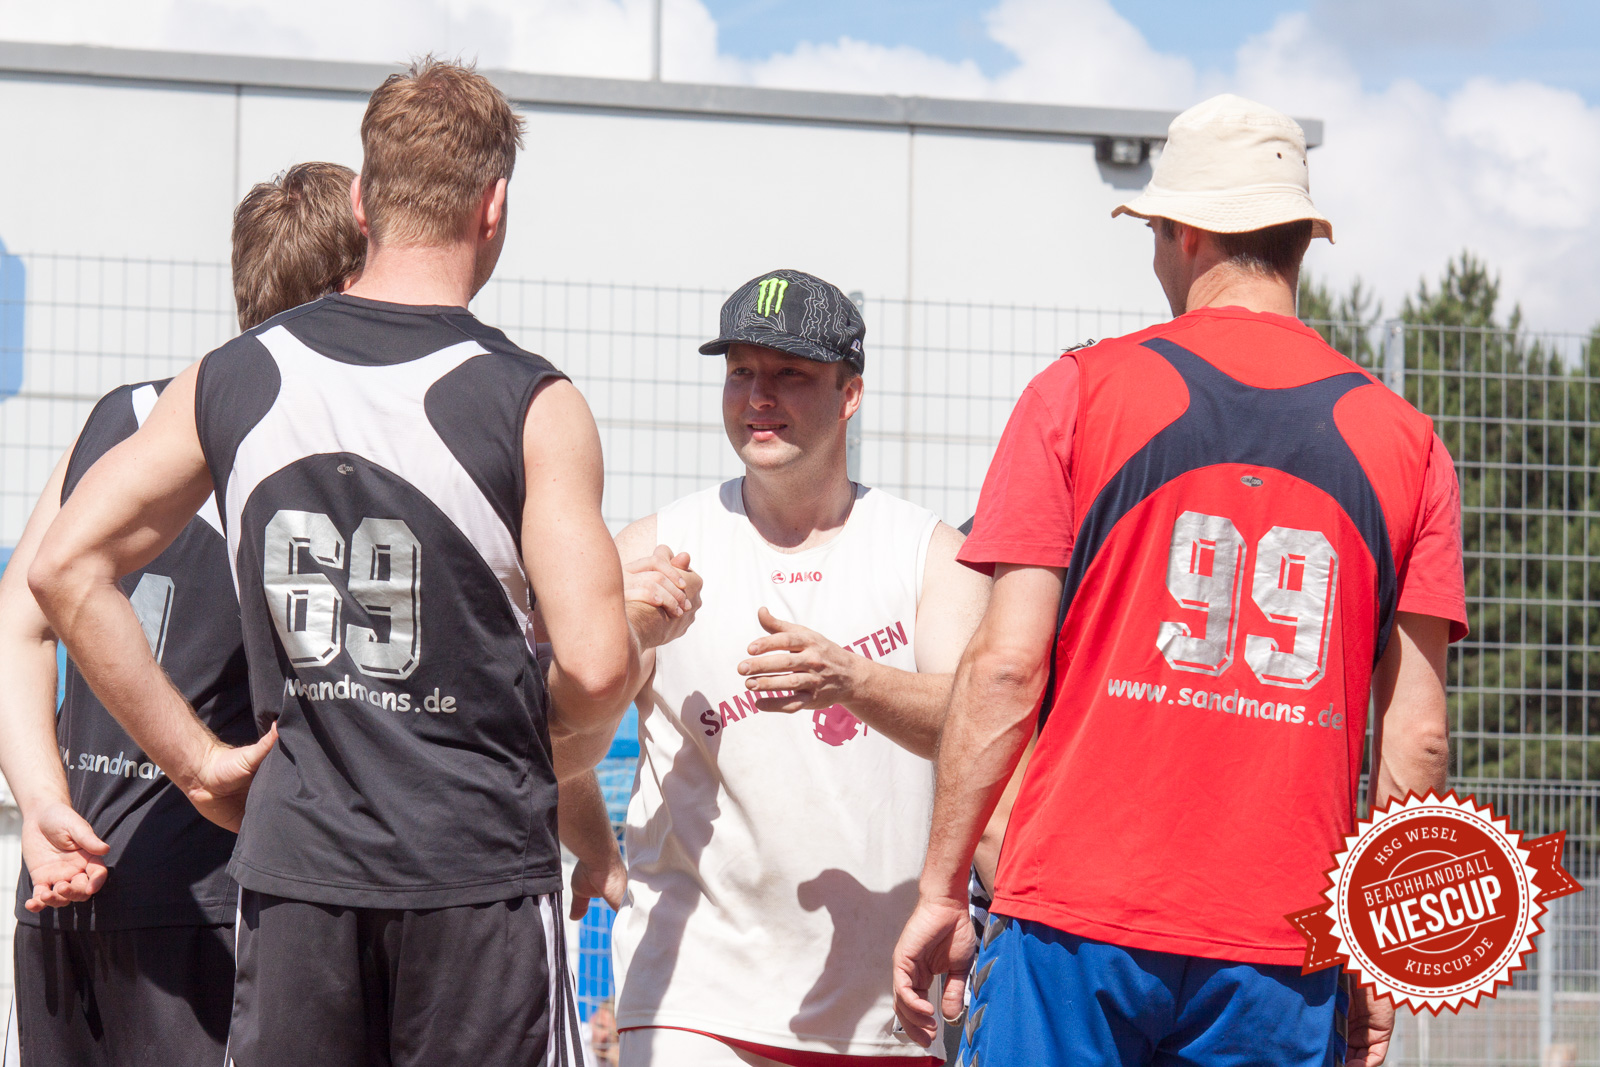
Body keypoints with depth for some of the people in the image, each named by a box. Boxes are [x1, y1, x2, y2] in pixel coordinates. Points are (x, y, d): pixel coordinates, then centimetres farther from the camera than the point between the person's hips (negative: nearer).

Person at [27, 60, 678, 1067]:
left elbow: (66, 567, 3)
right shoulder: (534, 406, -9)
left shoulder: (233, 381, 4)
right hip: (479, 873, -3)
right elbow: (595, 667, -14)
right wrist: (538, 770, 7)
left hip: (294, 869, 4)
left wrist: (197, 757, 6)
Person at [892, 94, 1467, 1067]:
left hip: (1079, 920, -2)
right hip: (1284, 953, 2)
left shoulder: (1080, 392, 1)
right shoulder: (1407, 442, 6)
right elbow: (1417, 733, 4)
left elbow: (1007, 670, -4)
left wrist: (941, 891, 3)